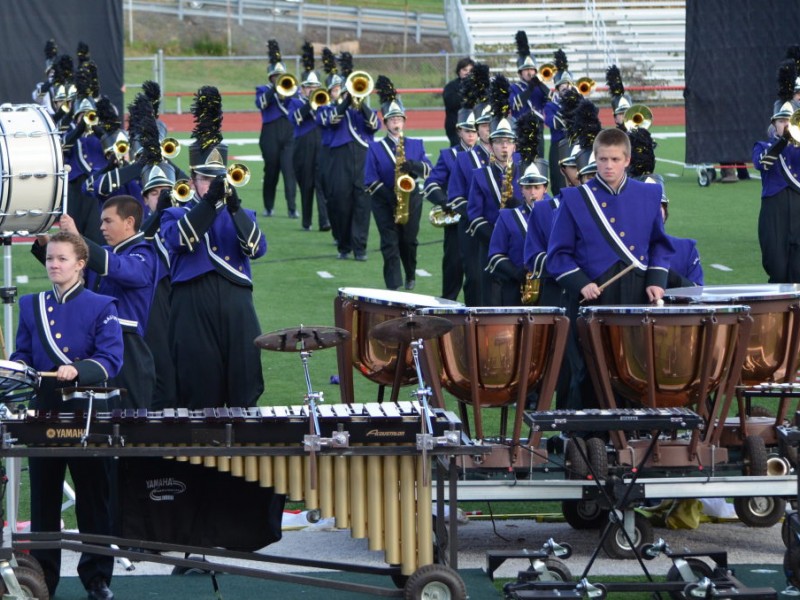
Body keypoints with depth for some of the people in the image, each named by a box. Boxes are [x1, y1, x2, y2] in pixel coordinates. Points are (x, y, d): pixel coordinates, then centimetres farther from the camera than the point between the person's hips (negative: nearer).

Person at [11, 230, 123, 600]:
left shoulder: (101, 307, -1)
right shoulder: (31, 306, 11)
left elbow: (110, 359, -10)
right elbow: (22, 355, 12)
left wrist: (77, 371, -26)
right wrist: (17, 370, -10)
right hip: (44, 412, 3)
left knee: (93, 499, 3)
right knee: (44, 499, 7)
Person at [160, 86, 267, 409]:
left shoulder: (242, 216, 16)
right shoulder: (176, 215, 10)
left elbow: (256, 248, -5)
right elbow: (180, 240, -14)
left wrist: (235, 207, -18)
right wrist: (208, 202, -24)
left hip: (237, 313, 2)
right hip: (194, 315, -2)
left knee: (244, 394, 2)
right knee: (200, 396, -1)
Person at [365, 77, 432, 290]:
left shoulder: (415, 144, 8)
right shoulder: (375, 148, 1)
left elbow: (427, 169, -1)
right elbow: (370, 179, -5)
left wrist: (414, 166, -22)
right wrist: (388, 195, -18)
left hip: (410, 199, 2)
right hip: (384, 202, -2)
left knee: (408, 241, 10)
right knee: (390, 243, -8)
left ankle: (410, 276, 34)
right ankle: (394, 286, -10)